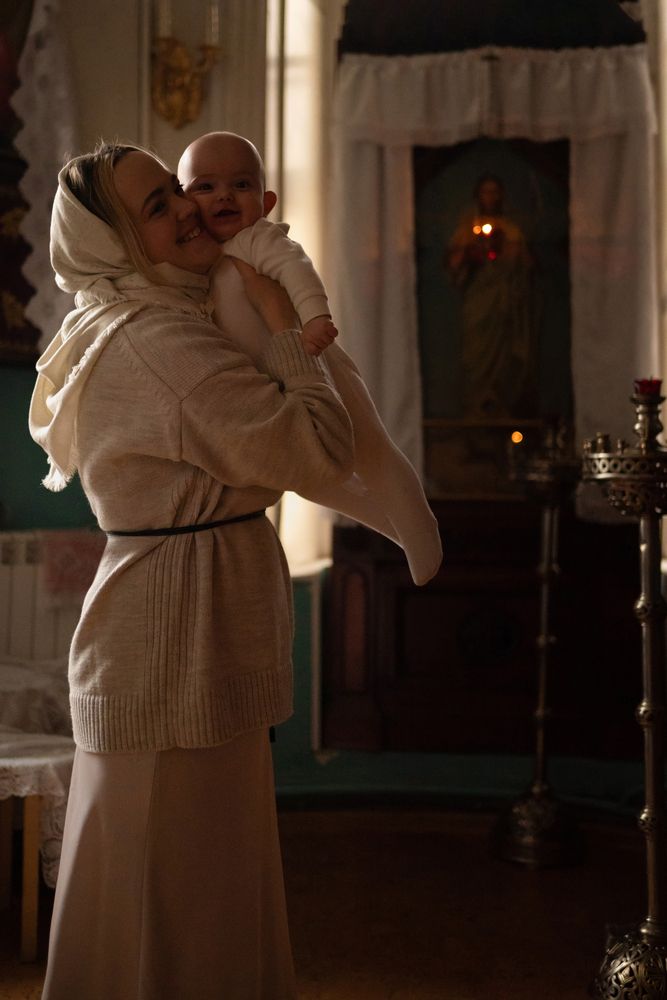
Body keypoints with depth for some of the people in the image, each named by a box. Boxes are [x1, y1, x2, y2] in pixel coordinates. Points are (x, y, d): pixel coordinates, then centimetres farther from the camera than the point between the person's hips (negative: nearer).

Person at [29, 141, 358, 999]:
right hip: (182, 642, -11)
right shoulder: (160, 342, -21)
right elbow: (322, 451, -21)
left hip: (150, 627, 11)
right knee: (182, 886, 4)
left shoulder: (111, 331, 13)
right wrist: (283, 327, -10)